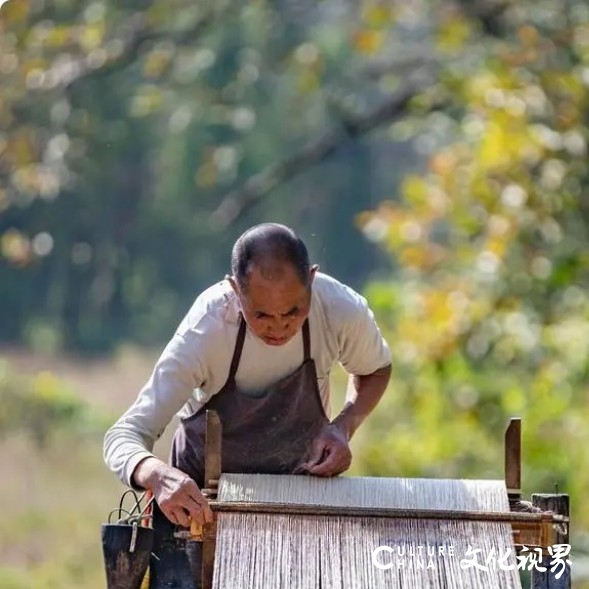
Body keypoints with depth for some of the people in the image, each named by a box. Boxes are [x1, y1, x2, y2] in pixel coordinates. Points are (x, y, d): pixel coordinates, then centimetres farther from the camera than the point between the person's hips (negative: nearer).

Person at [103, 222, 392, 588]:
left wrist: (345, 426, -23)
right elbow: (124, 437, -36)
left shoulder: (342, 310, -29)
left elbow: (376, 370, -3)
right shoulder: (204, 333, -36)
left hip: (302, 477, 2)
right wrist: (157, 475, -59)